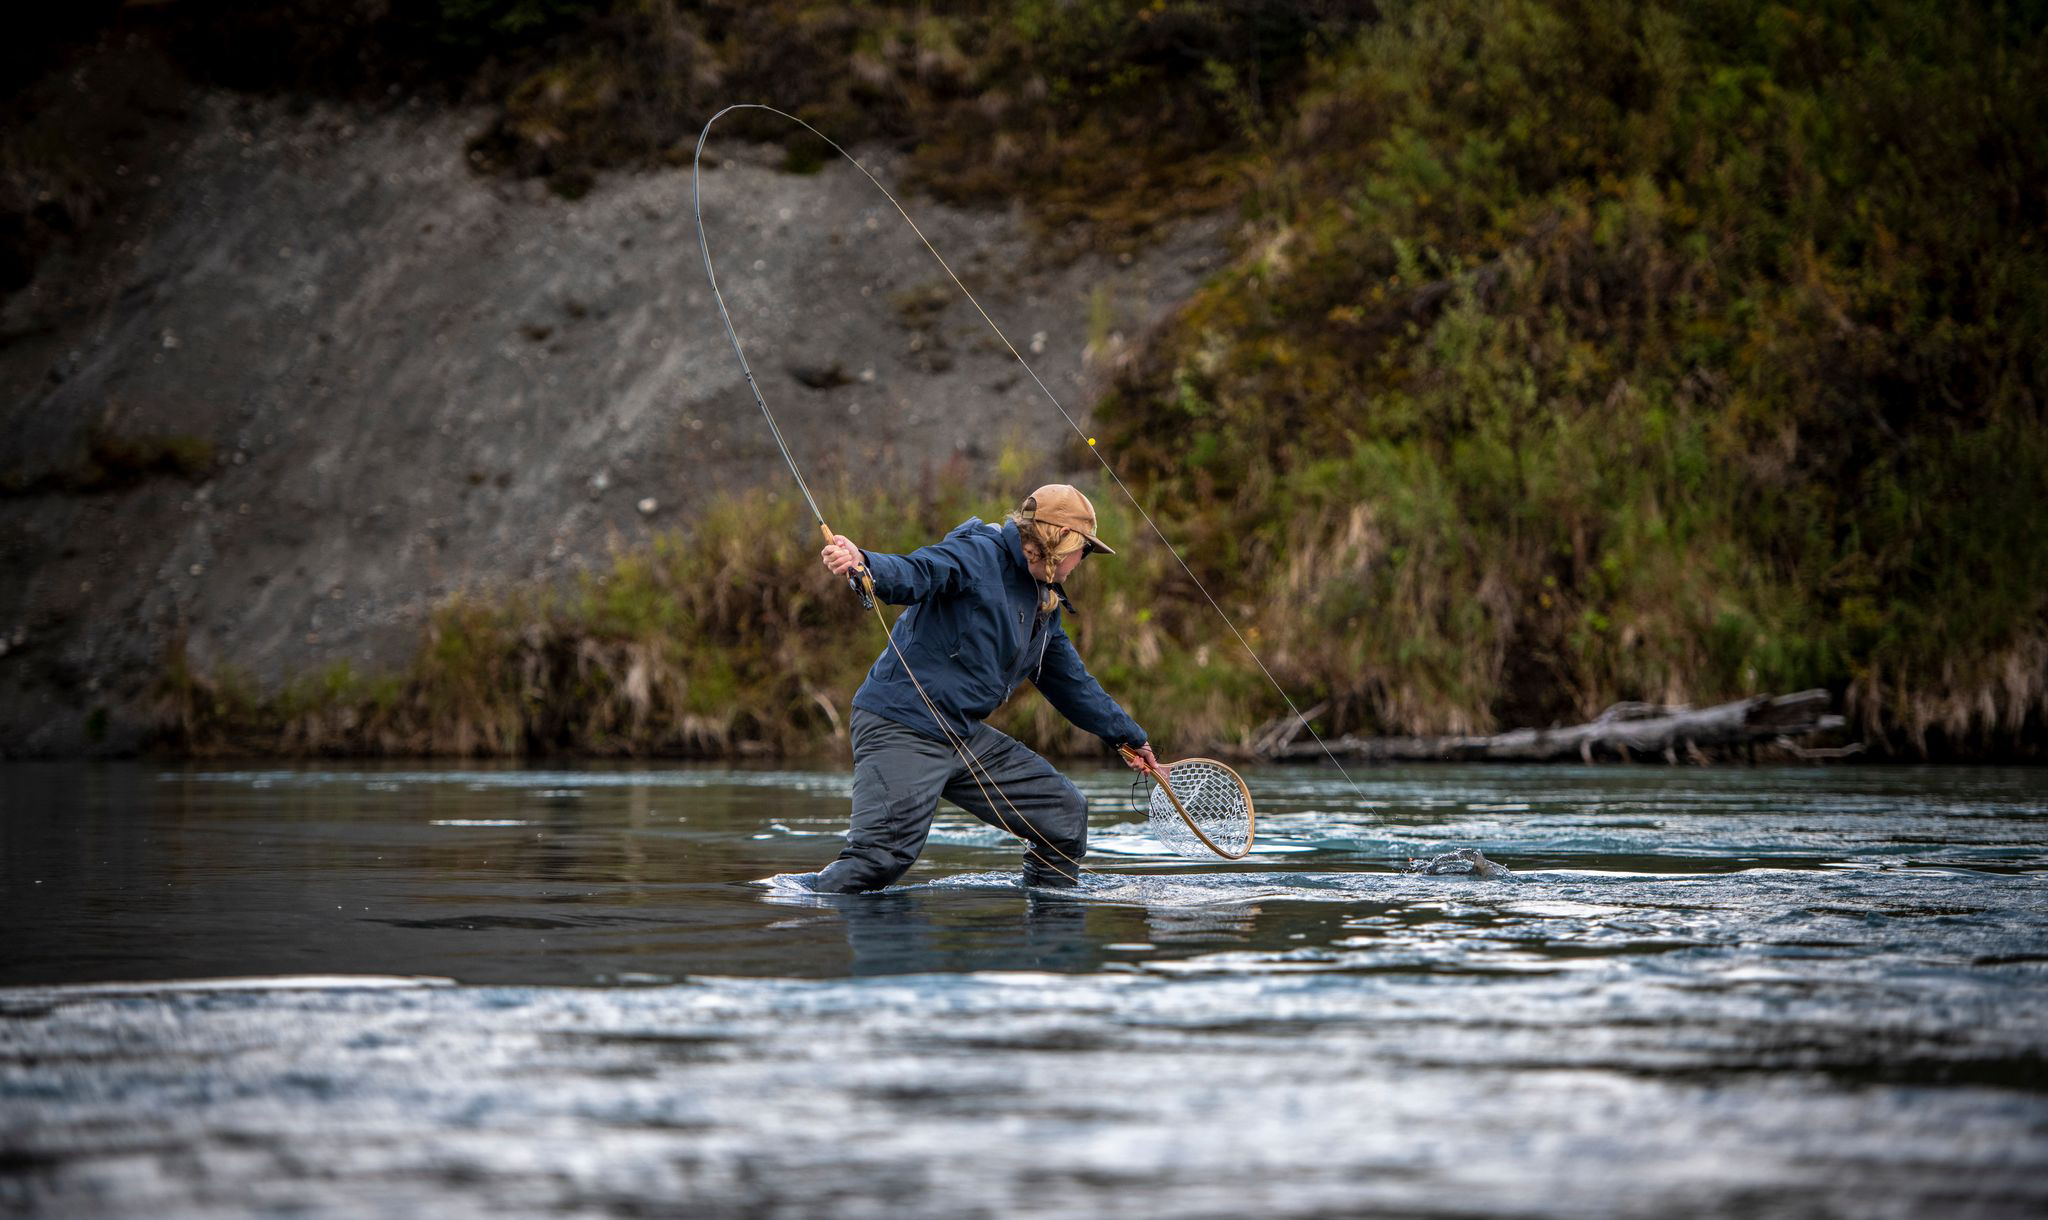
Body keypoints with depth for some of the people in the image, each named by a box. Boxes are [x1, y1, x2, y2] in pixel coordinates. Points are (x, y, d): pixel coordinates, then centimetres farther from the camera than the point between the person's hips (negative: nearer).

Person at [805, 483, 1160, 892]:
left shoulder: (1045, 607, 18)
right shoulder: (977, 555, -10)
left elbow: (1071, 681, 31)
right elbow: (911, 574, -29)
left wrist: (1129, 736, 36)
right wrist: (862, 562, -51)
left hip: (966, 736, 9)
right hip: (900, 731, -9)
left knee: (1067, 812, 9)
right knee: (885, 852, -23)